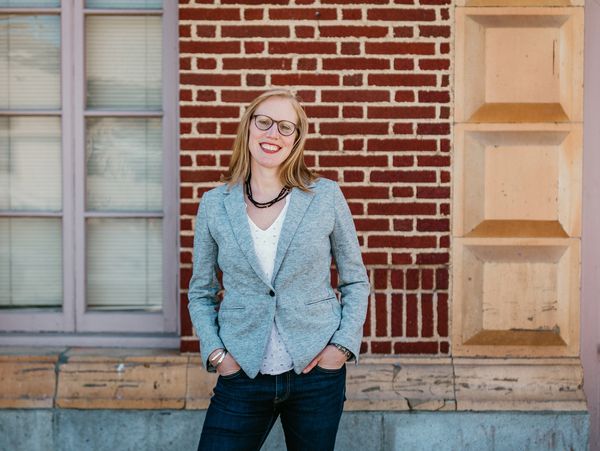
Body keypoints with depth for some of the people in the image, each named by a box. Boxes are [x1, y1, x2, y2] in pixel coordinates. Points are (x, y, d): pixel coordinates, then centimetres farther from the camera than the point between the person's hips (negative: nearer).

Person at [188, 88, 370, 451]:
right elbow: (201, 293, 11)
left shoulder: (326, 197, 0)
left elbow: (356, 282, 7)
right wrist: (214, 352, -3)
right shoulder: (214, 204, 3)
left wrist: (343, 344, -5)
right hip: (242, 376, 1)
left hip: (316, 370, -1)